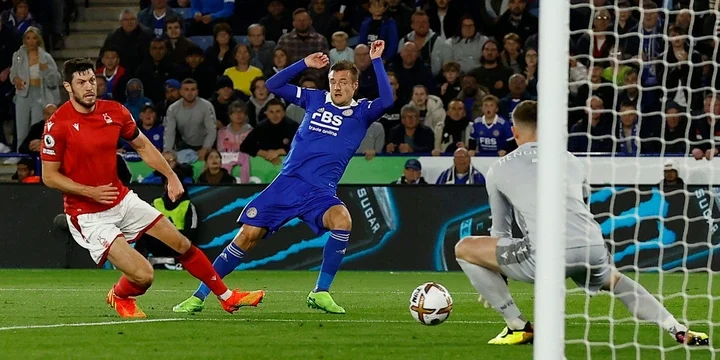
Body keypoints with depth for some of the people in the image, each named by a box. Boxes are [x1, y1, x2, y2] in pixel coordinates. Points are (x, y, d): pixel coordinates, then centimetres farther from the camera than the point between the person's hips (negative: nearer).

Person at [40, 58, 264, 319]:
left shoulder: (114, 112, -2)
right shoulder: (58, 124, -18)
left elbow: (142, 146, 15)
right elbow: (49, 176, -13)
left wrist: (171, 176, 7)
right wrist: (91, 192, -22)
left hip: (122, 199, 6)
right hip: (89, 216, -6)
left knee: (181, 243, 9)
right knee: (143, 275, -18)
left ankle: (227, 297, 27)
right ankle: (120, 297, 18)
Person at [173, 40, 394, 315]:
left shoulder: (362, 112, 7)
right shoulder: (316, 99, 15)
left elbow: (387, 101, -13)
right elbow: (273, 85, 19)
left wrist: (376, 60, -11)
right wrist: (304, 64, 11)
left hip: (320, 192, -2)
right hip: (287, 183, 2)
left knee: (342, 220, -34)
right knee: (248, 236, -6)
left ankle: (321, 293, -19)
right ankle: (199, 296, 3)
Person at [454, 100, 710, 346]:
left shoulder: (498, 169, 20)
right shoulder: (572, 162, 29)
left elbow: (500, 231, 29)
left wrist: (493, 290, 44)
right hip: (594, 250, 5)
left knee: (464, 249, 15)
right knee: (614, 279, 40)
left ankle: (518, 327, 11)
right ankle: (678, 330, 25)